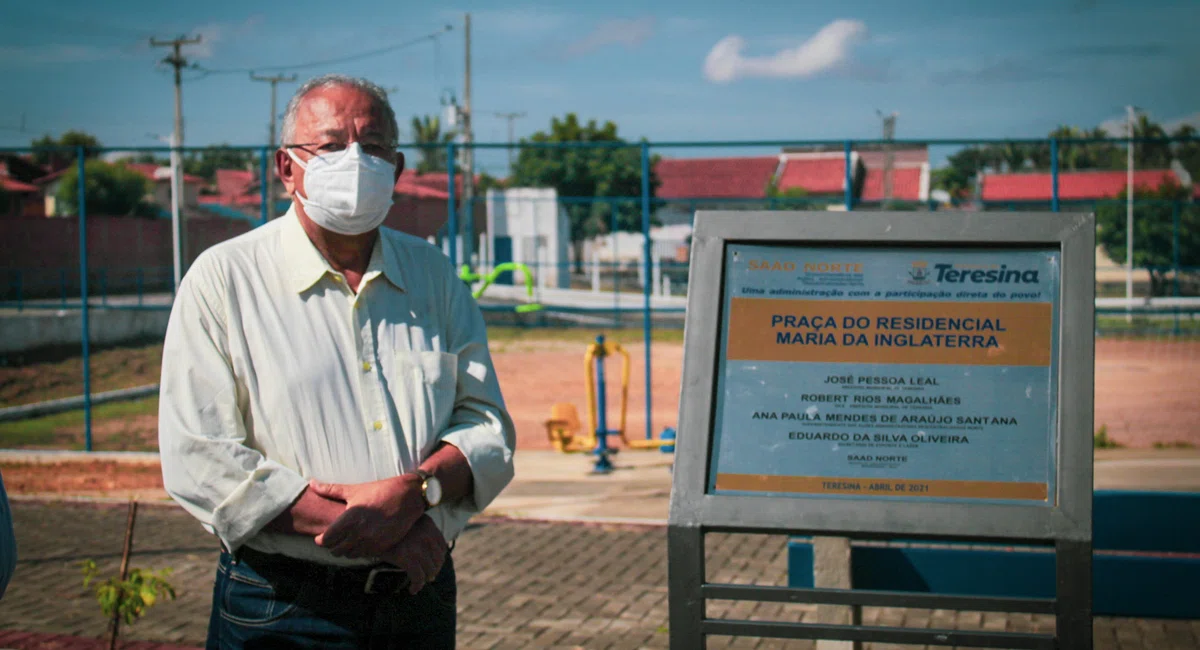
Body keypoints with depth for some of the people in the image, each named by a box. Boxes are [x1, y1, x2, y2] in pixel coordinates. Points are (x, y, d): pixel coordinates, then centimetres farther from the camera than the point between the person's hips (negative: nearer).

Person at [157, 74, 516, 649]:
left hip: (422, 600, 4)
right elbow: (199, 463, -14)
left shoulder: (434, 276, 8)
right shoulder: (223, 280, -5)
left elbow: (488, 427, 5)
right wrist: (380, 531, -18)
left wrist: (412, 493, -17)